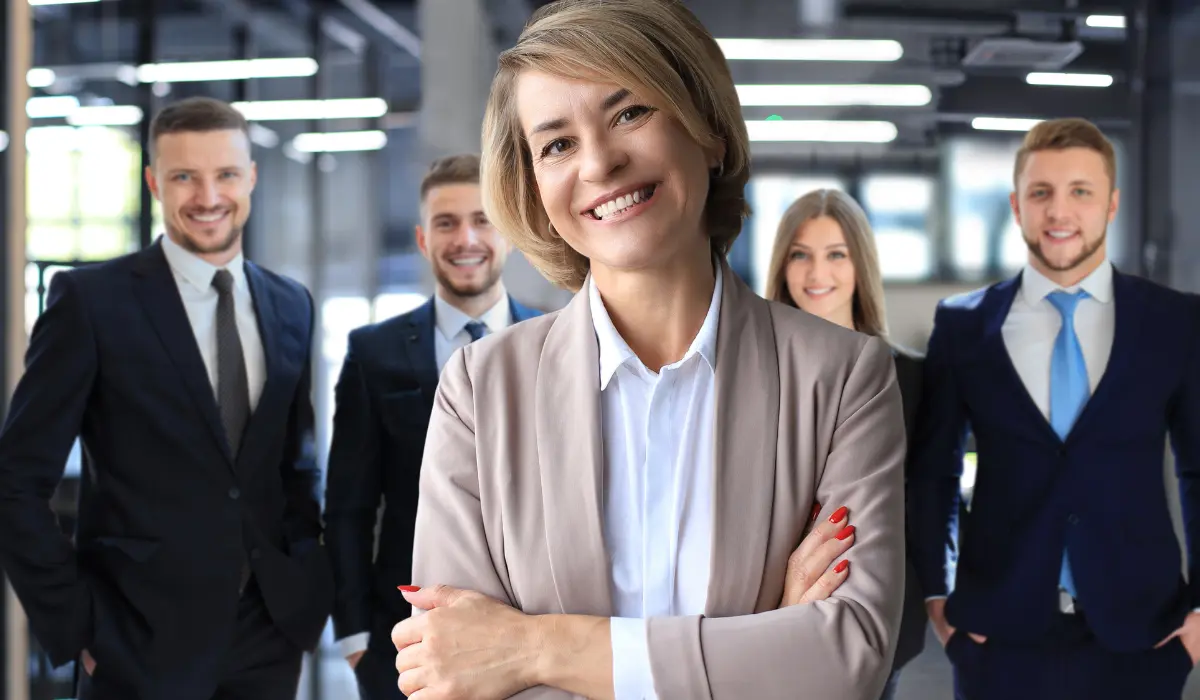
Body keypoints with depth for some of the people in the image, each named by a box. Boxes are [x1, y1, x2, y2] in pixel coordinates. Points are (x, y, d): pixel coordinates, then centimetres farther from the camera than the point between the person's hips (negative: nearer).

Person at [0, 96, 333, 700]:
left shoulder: (291, 306, 8)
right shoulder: (91, 300, -7)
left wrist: (309, 586, 5)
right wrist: (76, 624, -10)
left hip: (270, 635, 4)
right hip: (142, 645, -4)